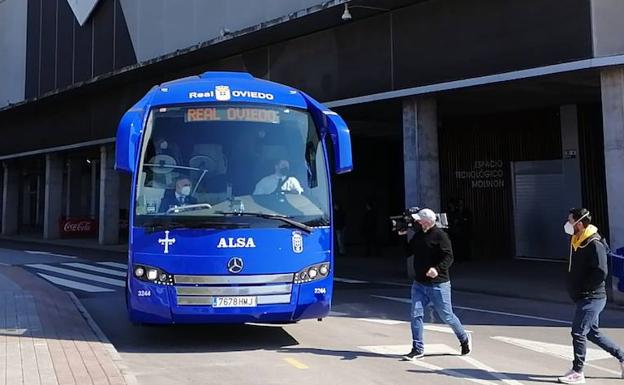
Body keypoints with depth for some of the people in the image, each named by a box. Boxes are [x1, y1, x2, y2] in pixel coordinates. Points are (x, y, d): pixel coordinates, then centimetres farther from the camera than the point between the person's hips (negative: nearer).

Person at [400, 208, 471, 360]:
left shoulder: (440, 235, -13)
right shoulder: (418, 235, 8)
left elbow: (449, 257, -18)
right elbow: (409, 251, 14)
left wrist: (438, 269, -33)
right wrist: (402, 237, 1)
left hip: (438, 284, -6)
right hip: (419, 284, 6)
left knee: (446, 316, 6)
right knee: (416, 315, -3)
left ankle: (464, 339, 31)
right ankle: (418, 349, 6)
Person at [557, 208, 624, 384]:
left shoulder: (594, 244, -19)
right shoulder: (577, 241, 9)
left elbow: (601, 273, -25)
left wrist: (583, 287, -17)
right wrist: (573, 286, 8)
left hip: (592, 297, -9)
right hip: (583, 297, 9)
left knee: (578, 332, -5)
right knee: (592, 333, 17)